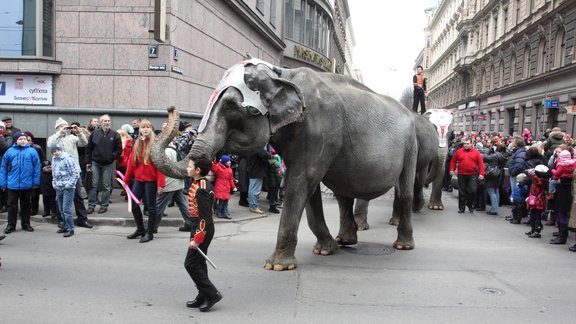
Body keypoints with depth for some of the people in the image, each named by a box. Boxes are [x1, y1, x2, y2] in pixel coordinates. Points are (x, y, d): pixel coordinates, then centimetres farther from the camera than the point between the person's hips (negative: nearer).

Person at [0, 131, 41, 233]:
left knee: (26, 204, 12)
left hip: (27, 184, 0)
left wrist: (36, 182, -4)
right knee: (12, 205, 7)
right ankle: (11, 225, 18)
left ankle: (26, 224, 24)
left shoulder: (32, 151, -2)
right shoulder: (10, 151, 1)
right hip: (12, 184, 0)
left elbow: (37, 167, -2)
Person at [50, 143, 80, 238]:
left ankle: (70, 229, -2)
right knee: (61, 209, 14)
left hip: (68, 188, -8)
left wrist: (70, 184, -16)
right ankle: (66, 226, 27)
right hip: (59, 188, 8)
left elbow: (75, 173, -14)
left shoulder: (67, 159, -13)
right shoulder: (54, 159, 11)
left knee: (66, 209, -10)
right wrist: (54, 184, 14)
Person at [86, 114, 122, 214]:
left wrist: (112, 157, -10)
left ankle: (104, 206, 13)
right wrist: (88, 161, 2)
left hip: (108, 164, -1)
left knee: (106, 186, 4)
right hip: (95, 163, 1)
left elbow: (119, 149, 1)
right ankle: (91, 205, 10)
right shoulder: (94, 133, 1)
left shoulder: (115, 134, -2)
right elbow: (88, 148, 5)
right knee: (93, 185, 2)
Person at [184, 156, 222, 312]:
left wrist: (197, 238, -22)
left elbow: (204, 217, -23)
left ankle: (212, 294, 1)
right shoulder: (201, 184, 10)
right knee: (199, 263, 15)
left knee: (191, 264, -5)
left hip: (202, 230, -10)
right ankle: (203, 297, 23)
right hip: (199, 228, 10)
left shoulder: (201, 189, -21)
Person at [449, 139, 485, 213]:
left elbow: (481, 163, -2)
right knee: (462, 192, 5)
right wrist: (452, 169, -2)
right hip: (461, 175, 1)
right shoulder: (459, 152, 5)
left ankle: (470, 204, 17)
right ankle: (461, 208, 14)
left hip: (472, 175, -1)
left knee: (472, 190, -7)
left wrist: (481, 173, -10)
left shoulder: (476, 152, 2)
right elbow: (453, 161, 10)